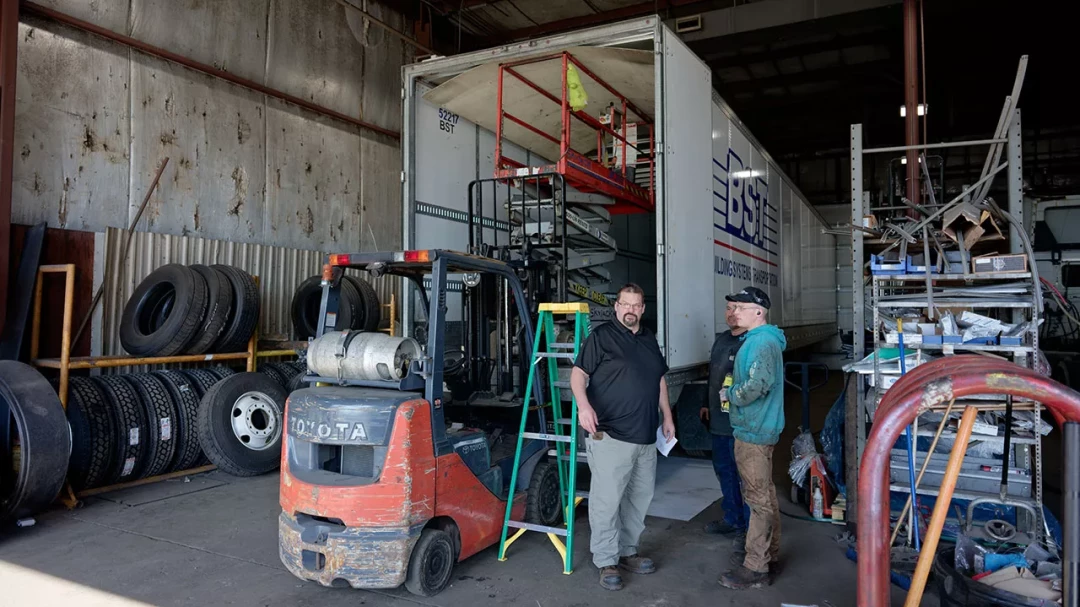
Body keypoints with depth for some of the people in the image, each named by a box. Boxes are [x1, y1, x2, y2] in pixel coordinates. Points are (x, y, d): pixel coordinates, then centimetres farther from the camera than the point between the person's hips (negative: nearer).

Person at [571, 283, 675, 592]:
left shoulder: (649, 339, 16)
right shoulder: (602, 336, -5)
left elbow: (660, 380, 24)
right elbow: (579, 373, -12)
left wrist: (667, 417, 21)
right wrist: (583, 404, -29)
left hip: (646, 436, 7)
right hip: (610, 435, -7)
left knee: (640, 497, 15)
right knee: (607, 500, -4)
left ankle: (627, 552, 29)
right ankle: (606, 562, 9)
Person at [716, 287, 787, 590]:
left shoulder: (761, 342, -19)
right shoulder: (761, 339, 14)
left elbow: (758, 385, -31)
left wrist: (729, 394, -15)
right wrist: (733, 392, 8)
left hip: (753, 431, -11)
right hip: (757, 428, 11)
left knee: (759, 499, -4)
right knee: (764, 496, 18)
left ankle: (756, 568, 4)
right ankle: (768, 555, 30)